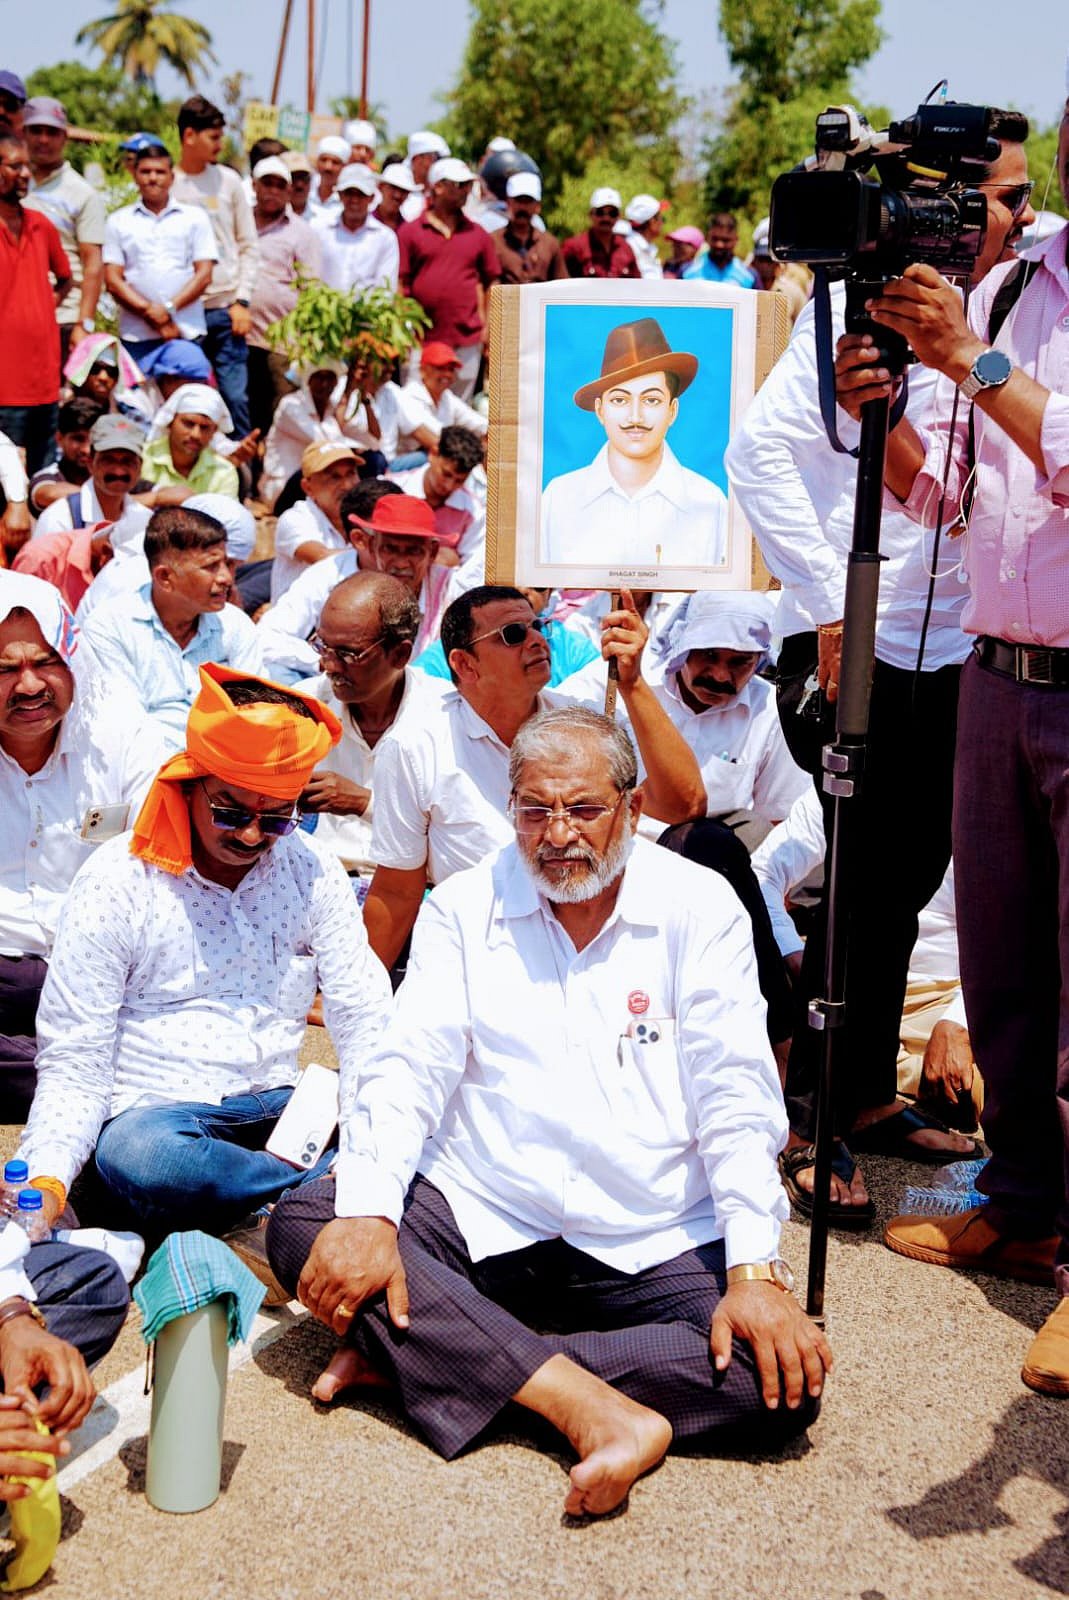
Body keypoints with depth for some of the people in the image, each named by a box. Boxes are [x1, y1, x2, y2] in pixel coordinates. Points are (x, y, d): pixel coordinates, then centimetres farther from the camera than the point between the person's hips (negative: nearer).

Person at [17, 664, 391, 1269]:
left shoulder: (313, 872, 5)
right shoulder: (116, 883, -5)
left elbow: (366, 1022, 3)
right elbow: (73, 1062, -5)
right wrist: (46, 1179, -24)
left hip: (278, 1108, 3)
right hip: (154, 1113, -2)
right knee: (135, 1159, -39)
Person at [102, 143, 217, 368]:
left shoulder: (194, 217, 12)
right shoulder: (118, 221, 12)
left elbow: (204, 275, 4)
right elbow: (112, 280, 5)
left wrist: (169, 308, -9)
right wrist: (149, 311, -8)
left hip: (187, 333, 0)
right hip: (136, 335, 0)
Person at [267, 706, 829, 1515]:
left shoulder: (700, 909, 1)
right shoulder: (463, 908, 6)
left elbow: (735, 1093, -5)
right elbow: (409, 1069, -3)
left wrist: (755, 1271, -18)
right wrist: (368, 1213, -21)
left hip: (655, 1250, 0)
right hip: (482, 1226, 1)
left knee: (784, 1374, -26)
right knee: (304, 1225, -23)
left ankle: (419, 1350, -22)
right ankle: (593, 1408, -30)